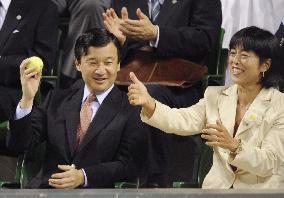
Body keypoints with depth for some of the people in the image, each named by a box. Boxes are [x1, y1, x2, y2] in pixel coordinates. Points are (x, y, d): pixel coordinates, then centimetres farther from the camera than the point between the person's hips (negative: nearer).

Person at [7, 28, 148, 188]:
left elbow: (130, 165, -4)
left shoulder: (131, 109, 3)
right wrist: (27, 99, -7)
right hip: (46, 189, 4)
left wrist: (83, 176, -16)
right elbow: (20, 144, 8)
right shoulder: (57, 99, 15)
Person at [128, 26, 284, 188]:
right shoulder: (216, 96, 10)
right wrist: (149, 103, -24)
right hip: (218, 188, 3)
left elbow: (269, 164, -11)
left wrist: (233, 146, -28)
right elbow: (183, 121, -6)